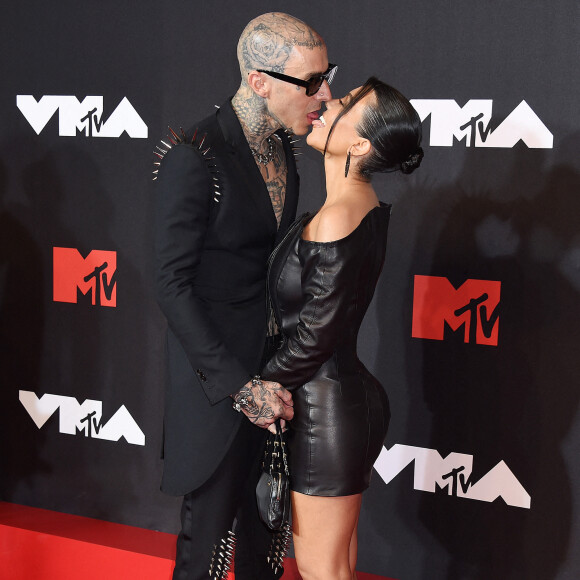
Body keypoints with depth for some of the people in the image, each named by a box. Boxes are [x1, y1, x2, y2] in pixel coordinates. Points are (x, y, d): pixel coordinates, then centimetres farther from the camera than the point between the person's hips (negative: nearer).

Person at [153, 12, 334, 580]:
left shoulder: (279, 145, 4)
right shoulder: (193, 156, -20)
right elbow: (172, 284, -18)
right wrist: (238, 383, -20)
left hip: (273, 360, 7)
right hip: (217, 370, -7)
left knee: (268, 516, 19)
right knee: (211, 522, 8)